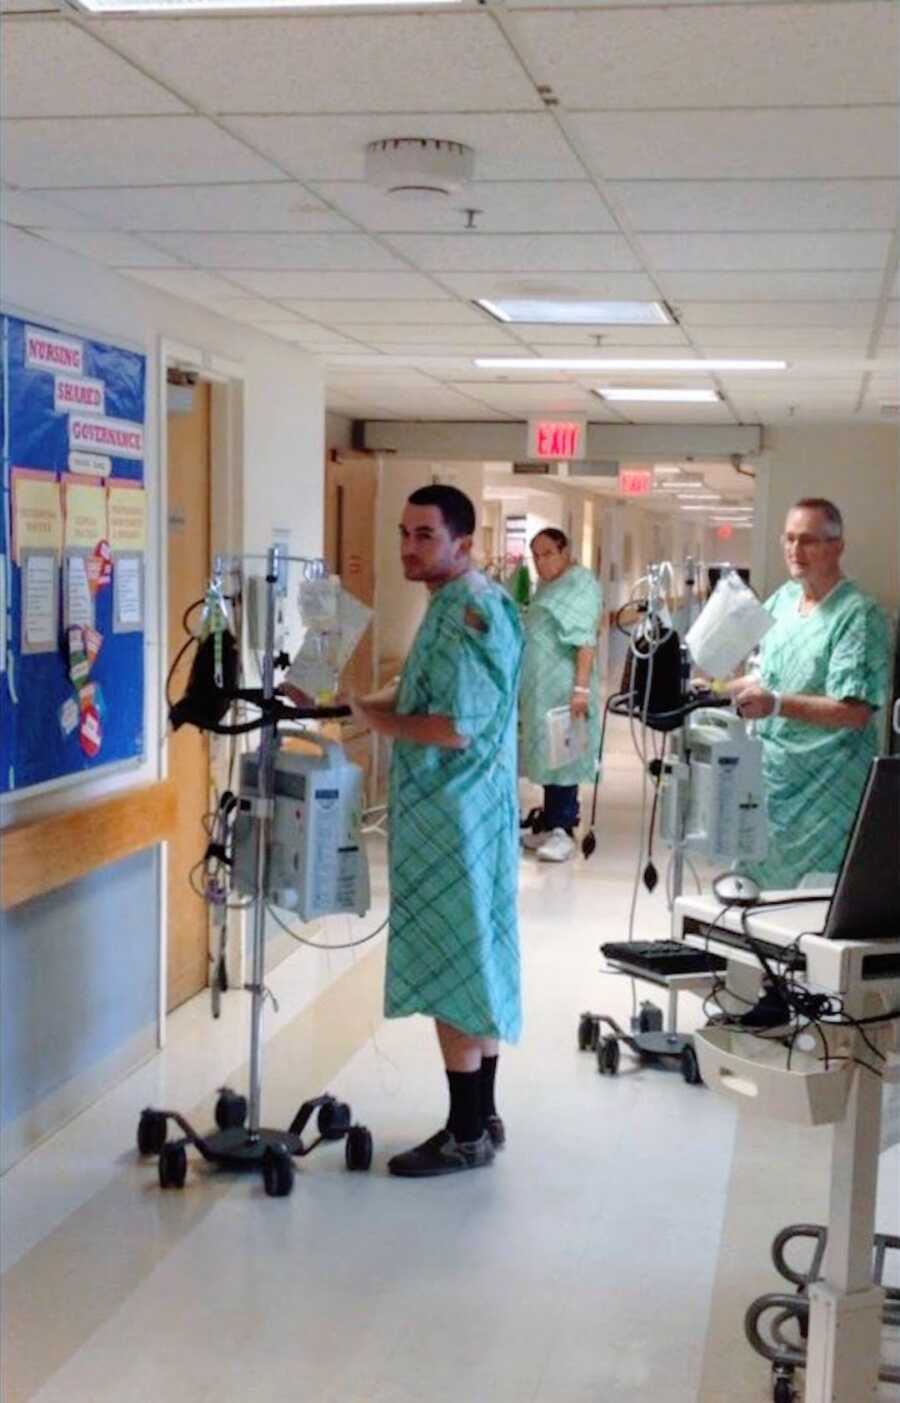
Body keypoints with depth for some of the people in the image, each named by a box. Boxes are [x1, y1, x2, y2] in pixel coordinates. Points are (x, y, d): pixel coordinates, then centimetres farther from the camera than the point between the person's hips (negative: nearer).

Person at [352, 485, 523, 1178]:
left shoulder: (473, 609, -19)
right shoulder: (456, 604, 14)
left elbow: (455, 728, -25)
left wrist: (374, 718, -13)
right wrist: (355, 701, 8)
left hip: (454, 818, -10)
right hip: (452, 815, 10)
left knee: (449, 973, -3)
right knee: (472, 967, 15)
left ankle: (467, 1134, 6)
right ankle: (481, 1116, 25)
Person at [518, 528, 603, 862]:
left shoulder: (581, 582, -11)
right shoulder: (545, 586, 16)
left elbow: (586, 639, -19)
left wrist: (581, 687, -26)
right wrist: (522, 685, 20)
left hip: (563, 688, -9)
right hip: (540, 686, 9)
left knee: (561, 755, -6)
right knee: (546, 753, 11)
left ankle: (563, 830, -3)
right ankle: (550, 823, 17)